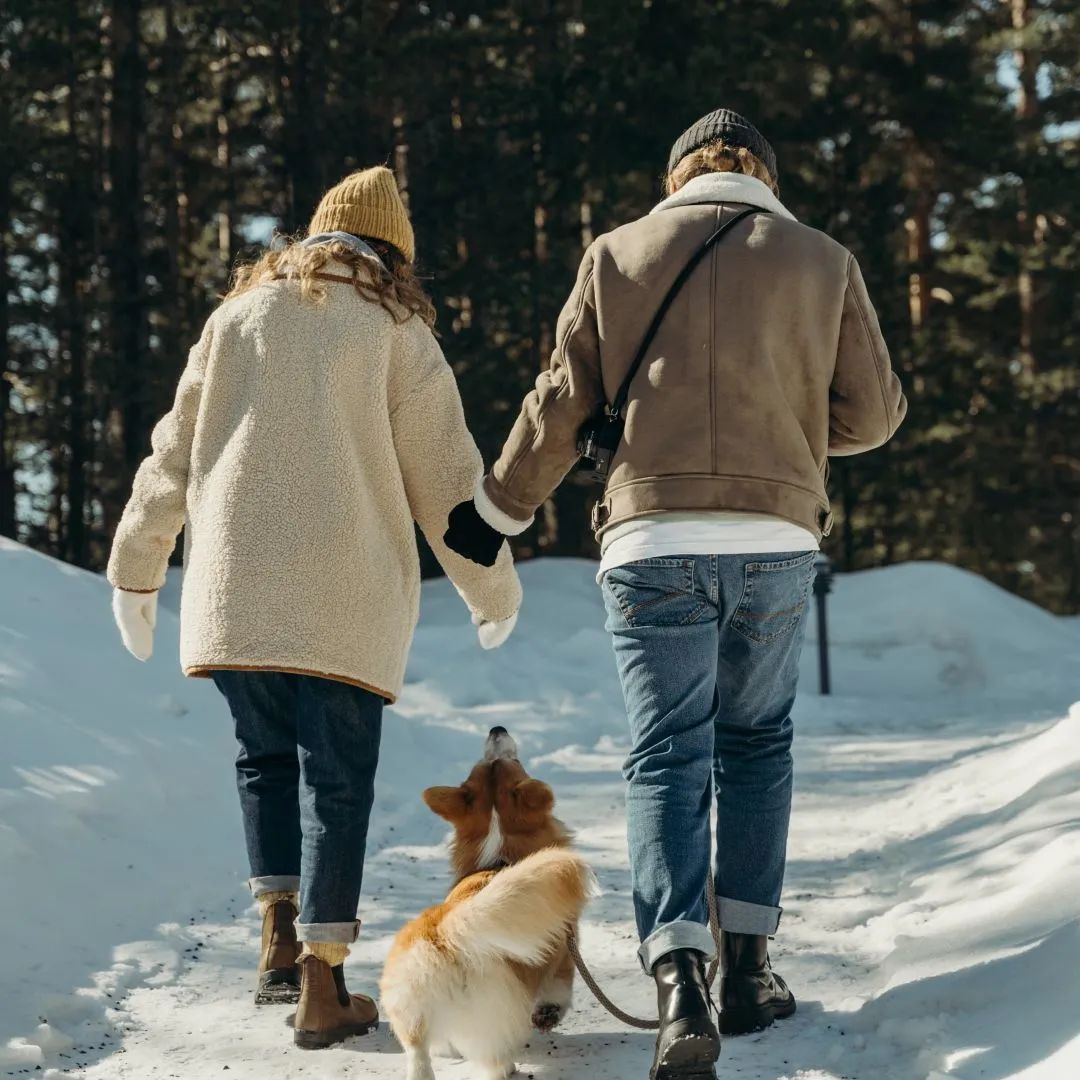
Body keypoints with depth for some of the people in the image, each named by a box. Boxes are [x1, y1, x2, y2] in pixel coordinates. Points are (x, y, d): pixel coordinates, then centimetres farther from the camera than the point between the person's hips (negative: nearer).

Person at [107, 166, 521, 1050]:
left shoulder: (241, 313, 13)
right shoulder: (395, 330, 4)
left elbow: (175, 449, 14)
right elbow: (445, 473, 4)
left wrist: (138, 569, 23)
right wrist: (492, 587, 16)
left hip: (234, 585, 3)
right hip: (345, 594, -3)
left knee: (265, 752, 19)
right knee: (337, 776, 2)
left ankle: (281, 933, 9)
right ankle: (323, 984, -1)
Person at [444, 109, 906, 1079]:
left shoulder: (618, 254, 7)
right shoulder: (824, 261, 8)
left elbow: (560, 405, 6)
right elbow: (873, 411, 8)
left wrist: (496, 512, 17)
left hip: (653, 542, 0)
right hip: (778, 542, 1)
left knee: (667, 755, 2)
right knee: (757, 743, 17)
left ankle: (677, 973, -15)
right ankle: (747, 959, 12)